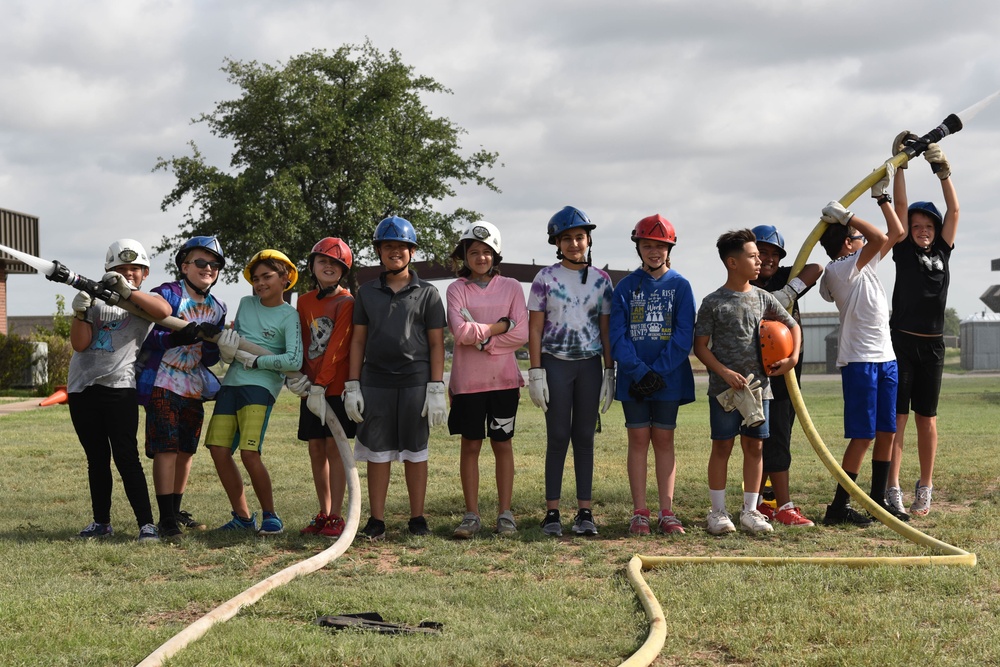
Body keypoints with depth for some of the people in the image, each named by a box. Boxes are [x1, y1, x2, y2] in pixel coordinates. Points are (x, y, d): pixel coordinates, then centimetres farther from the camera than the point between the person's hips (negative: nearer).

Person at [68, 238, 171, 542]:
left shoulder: (144, 301, 5)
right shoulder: (97, 299, 13)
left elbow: (164, 311, -20)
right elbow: (79, 344, 3)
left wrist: (127, 291, -26)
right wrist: (80, 312, -12)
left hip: (119, 387, -4)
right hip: (82, 388, 4)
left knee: (126, 457, -11)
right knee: (96, 459, 11)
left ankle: (147, 524, -10)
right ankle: (101, 522, 19)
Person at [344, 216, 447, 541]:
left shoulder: (427, 293, 6)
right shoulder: (367, 292, 13)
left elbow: (436, 343, 3)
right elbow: (358, 340, 12)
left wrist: (436, 389, -4)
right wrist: (352, 386, 5)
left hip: (415, 380, -2)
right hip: (375, 382, 2)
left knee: (415, 451, 4)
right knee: (377, 453, 3)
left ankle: (417, 519, 12)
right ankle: (376, 521, 8)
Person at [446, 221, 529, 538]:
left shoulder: (511, 287, 5)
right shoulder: (457, 289, 2)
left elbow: (521, 334, -5)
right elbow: (460, 331, -13)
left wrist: (482, 338, -11)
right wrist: (501, 325, -8)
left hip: (504, 378, 1)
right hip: (468, 379, -1)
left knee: (502, 444, 5)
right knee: (470, 445, 3)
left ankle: (505, 513, 11)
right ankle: (471, 515, 9)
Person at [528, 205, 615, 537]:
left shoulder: (601, 280, 7)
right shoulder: (546, 278, 0)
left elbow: (606, 329, 9)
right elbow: (535, 328, -1)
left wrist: (609, 372, 4)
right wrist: (536, 372, -7)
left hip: (590, 364, 2)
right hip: (556, 363, -2)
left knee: (585, 437, 4)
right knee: (558, 437, -2)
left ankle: (585, 511, 8)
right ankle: (552, 512, 3)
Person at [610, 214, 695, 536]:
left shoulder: (680, 286, 2)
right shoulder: (626, 287, 4)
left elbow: (684, 335, -5)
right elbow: (618, 335, -2)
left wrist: (658, 371, -14)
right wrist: (639, 372, -15)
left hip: (669, 377, 0)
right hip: (633, 377, 0)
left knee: (664, 439, 4)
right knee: (638, 439, 2)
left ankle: (667, 513, 7)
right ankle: (639, 513, 5)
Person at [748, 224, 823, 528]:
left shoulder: (784, 280, 5)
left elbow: (815, 269, -7)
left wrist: (790, 291, -19)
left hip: (789, 373, 7)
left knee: (774, 440, 11)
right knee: (775, 440, -8)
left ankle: (755, 502, 20)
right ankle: (784, 507, -6)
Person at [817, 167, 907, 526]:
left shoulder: (866, 265, 15)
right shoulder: (838, 269, -11)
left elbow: (895, 232, 20)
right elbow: (879, 238, -23)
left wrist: (882, 195, 20)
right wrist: (844, 216, -14)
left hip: (886, 358, 9)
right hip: (859, 361, -9)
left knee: (886, 432, 11)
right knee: (863, 435, -9)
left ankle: (878, 501, 20)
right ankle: (839, 506, -4)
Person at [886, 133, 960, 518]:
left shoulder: (942, 251, 10)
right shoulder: (904, 251, 2)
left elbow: (954, 210, 4)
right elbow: (900, 205, -4)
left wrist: (943, 171, -2)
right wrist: (900, 163, -7)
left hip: (932, 345, 3)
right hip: (901, 341, -3)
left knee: (926, 418, 8)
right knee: (897, 416, -5)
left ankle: (925, 490, 14)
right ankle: (893, 491, -6)